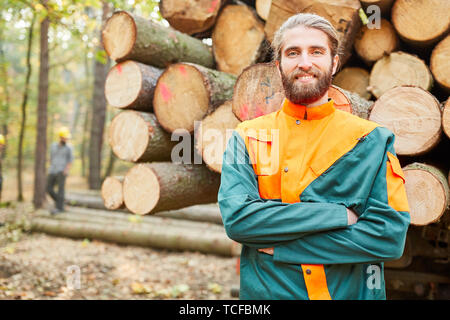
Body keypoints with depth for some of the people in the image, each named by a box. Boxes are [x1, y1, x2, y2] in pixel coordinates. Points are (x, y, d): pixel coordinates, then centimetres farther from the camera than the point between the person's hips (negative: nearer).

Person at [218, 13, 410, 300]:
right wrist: (337, 214, -22)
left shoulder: (373, 139, -7)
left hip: (350, 292, 0)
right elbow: (236, 218, -17)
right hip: (264, 292, 1)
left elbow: (390, 236, -15)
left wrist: (278, 245, -19)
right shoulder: (247, 137, -5)